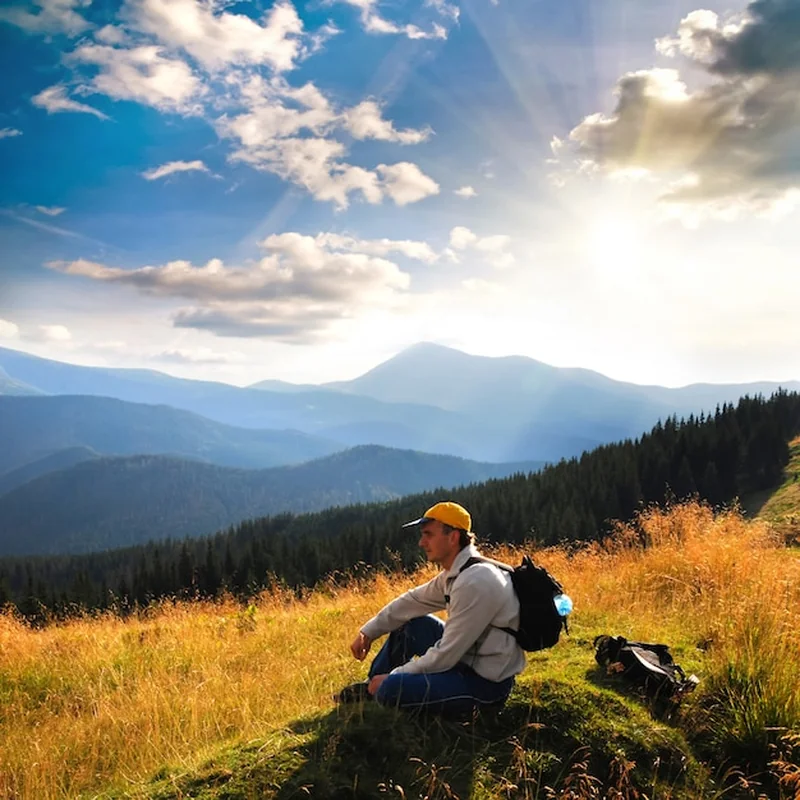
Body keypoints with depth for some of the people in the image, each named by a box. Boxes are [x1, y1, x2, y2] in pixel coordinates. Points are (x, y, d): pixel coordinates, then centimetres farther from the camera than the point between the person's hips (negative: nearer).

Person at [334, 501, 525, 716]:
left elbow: (446, 655, -23)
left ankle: (379, 689, 12)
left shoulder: (475, 583, -27)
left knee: (392, 689, -22)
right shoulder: (456, 572, 2)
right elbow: (414, 601, 16)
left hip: (486, 683, -9)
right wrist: (368, 632, 14)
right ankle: (371, 688, 26)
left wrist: (393, 677, -13)